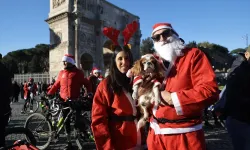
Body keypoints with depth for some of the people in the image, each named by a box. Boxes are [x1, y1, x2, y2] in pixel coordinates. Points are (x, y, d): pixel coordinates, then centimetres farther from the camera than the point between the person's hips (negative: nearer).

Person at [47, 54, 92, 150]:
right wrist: (49, 94, 5)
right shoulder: (61, 73, 10)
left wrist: (89, 93, -12)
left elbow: (86, 83, 1)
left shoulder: (78, 72, 0)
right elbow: (56, 85, 12)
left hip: (75, 101, -3)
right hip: (64, 101, 4)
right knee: (66, 122, 8)